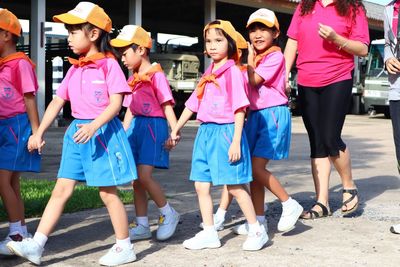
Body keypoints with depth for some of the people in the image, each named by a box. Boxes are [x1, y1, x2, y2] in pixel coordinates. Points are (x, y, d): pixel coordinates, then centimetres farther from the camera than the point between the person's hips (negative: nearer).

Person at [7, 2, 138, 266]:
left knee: (108, 192, 1)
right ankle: (36, 245, 3)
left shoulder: (109, 65, -9)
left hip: (103, 132, -6)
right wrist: (39, 133, 9)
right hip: (77, 132, 6)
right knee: (61, 190, 4)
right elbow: (57, 102, 13)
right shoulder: (74, 69, 11)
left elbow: (116, 103, -16)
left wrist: (94, 126, -29)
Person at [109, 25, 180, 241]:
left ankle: (169, 214, 4)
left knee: (144, 175, -16)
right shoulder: (133, 79, 15)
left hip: (153, 126, -8)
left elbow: (167, 106, -12)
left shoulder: (156, 75, -8)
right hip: (136, 127, 8)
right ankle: (142, 226, 14)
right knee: (136, 179, 7)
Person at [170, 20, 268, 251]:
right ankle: (209, 234, 17)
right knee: (201, 186, 8)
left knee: (234, 186, -2)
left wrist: (236, 141, -18)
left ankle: (257, 230, 12)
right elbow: (193, 103, 20)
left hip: (226, 132, -8)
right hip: (206, 132, 8)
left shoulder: (233, 72, -9)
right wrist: (177, 128, 22)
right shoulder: (208, 74, 13)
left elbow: (240, 108, -13)